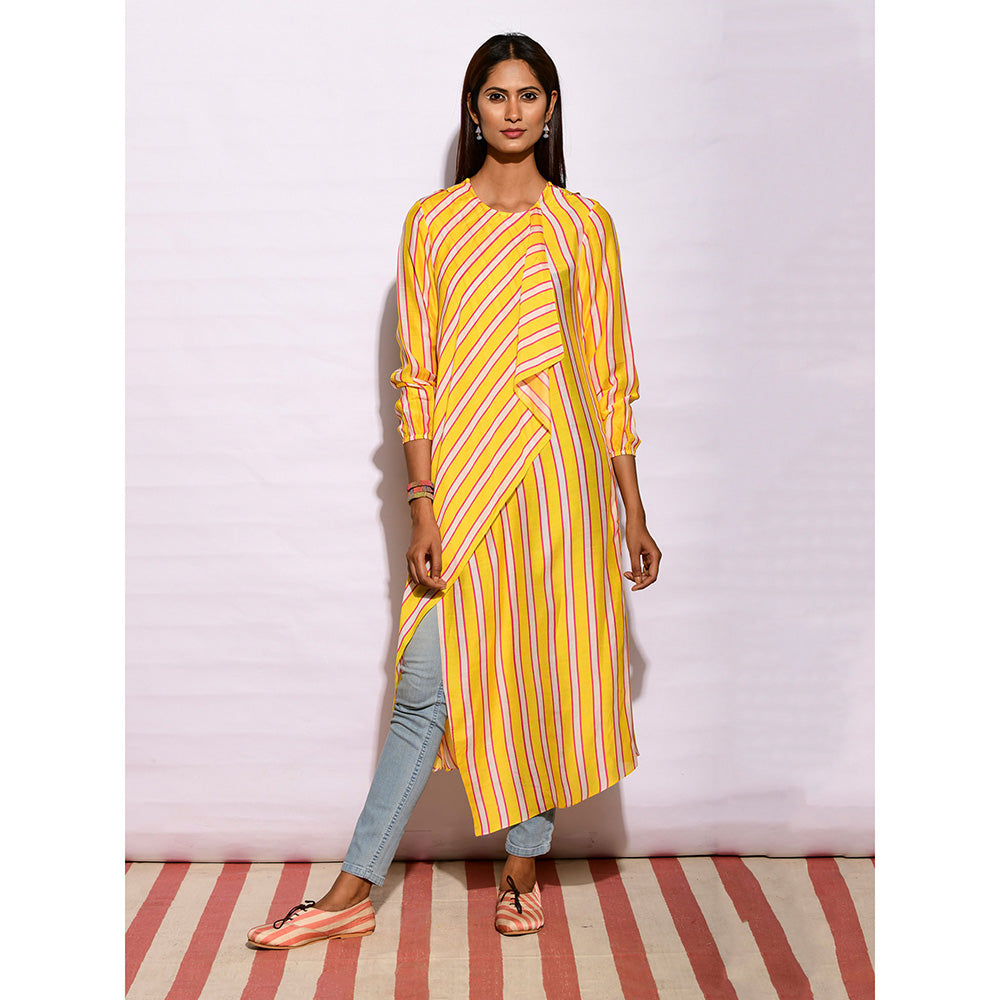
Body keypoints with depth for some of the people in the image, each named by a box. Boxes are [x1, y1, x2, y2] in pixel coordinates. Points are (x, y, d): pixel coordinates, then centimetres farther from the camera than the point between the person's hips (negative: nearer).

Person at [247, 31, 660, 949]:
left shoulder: (585, 225, 6)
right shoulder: (433, 222, 4)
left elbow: (612, 381, 7)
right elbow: (418, 378, 1)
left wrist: (634, 514, 4)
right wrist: (424, 511, -7)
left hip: (560, 481, 1)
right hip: (464, 481, -1)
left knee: (546, 675, 7)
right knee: (427, 688, -1)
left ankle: (524, 871, 24)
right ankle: (353, 893, 9)